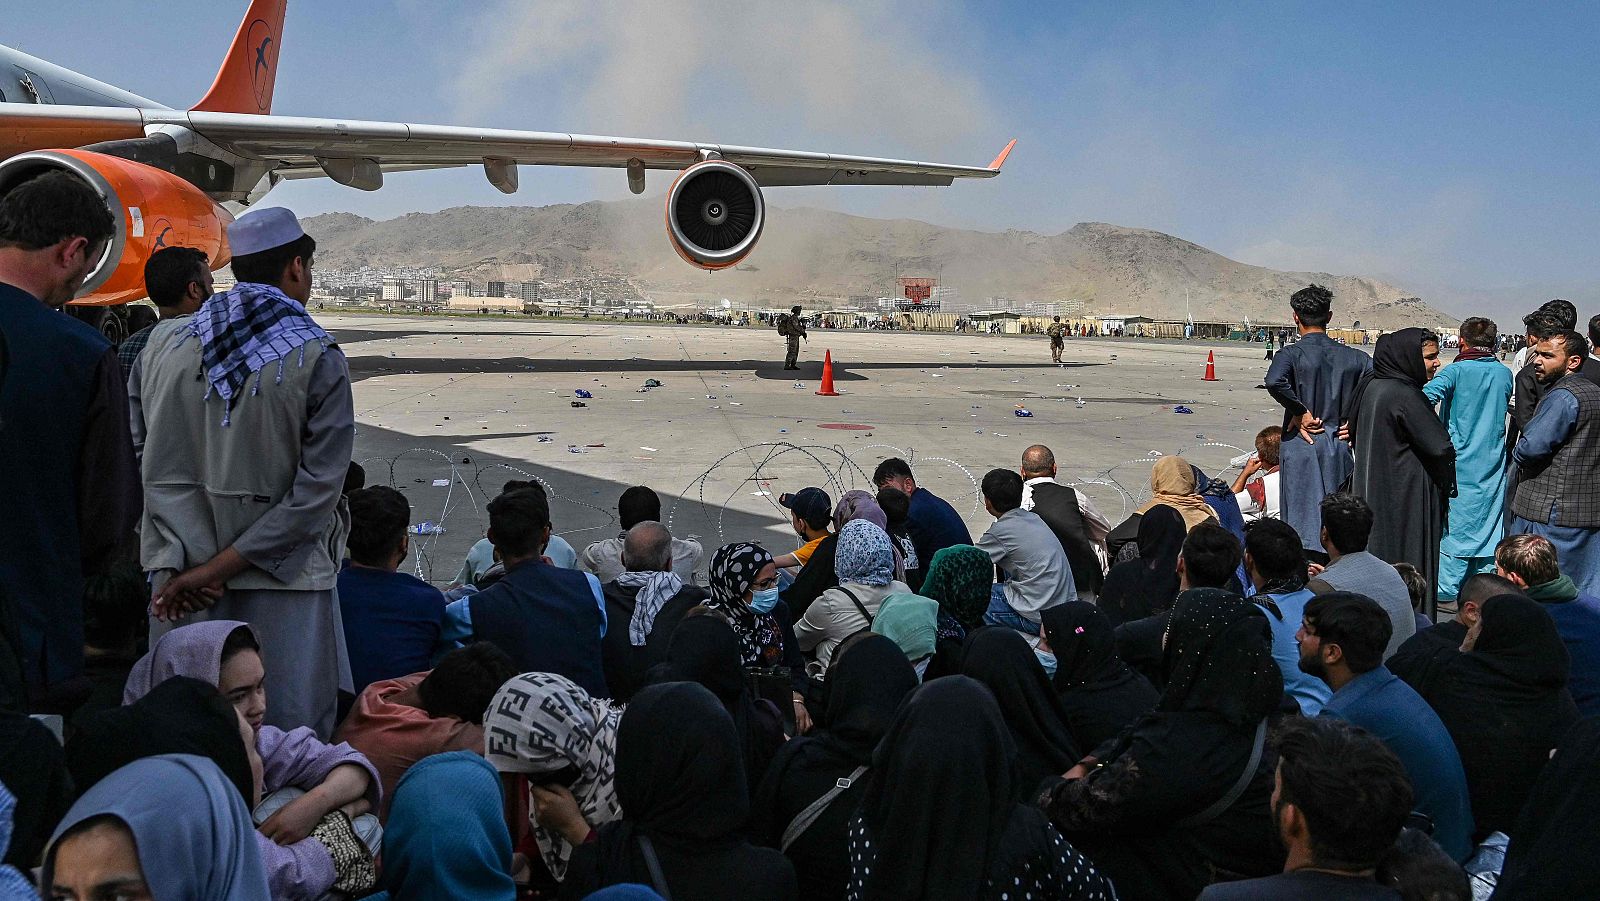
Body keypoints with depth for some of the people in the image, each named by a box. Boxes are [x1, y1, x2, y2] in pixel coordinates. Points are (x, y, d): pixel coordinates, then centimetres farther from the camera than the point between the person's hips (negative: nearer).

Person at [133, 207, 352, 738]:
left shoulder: (162, 345, 4)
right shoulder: (318, 359, -9)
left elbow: (149, 464, 1)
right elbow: (317, 489, -13)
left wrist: (183, 565, -3)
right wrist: (220, 568, -9)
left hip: (181, 577, 5)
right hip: (283, 577, -4)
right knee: (289, 738, 5)